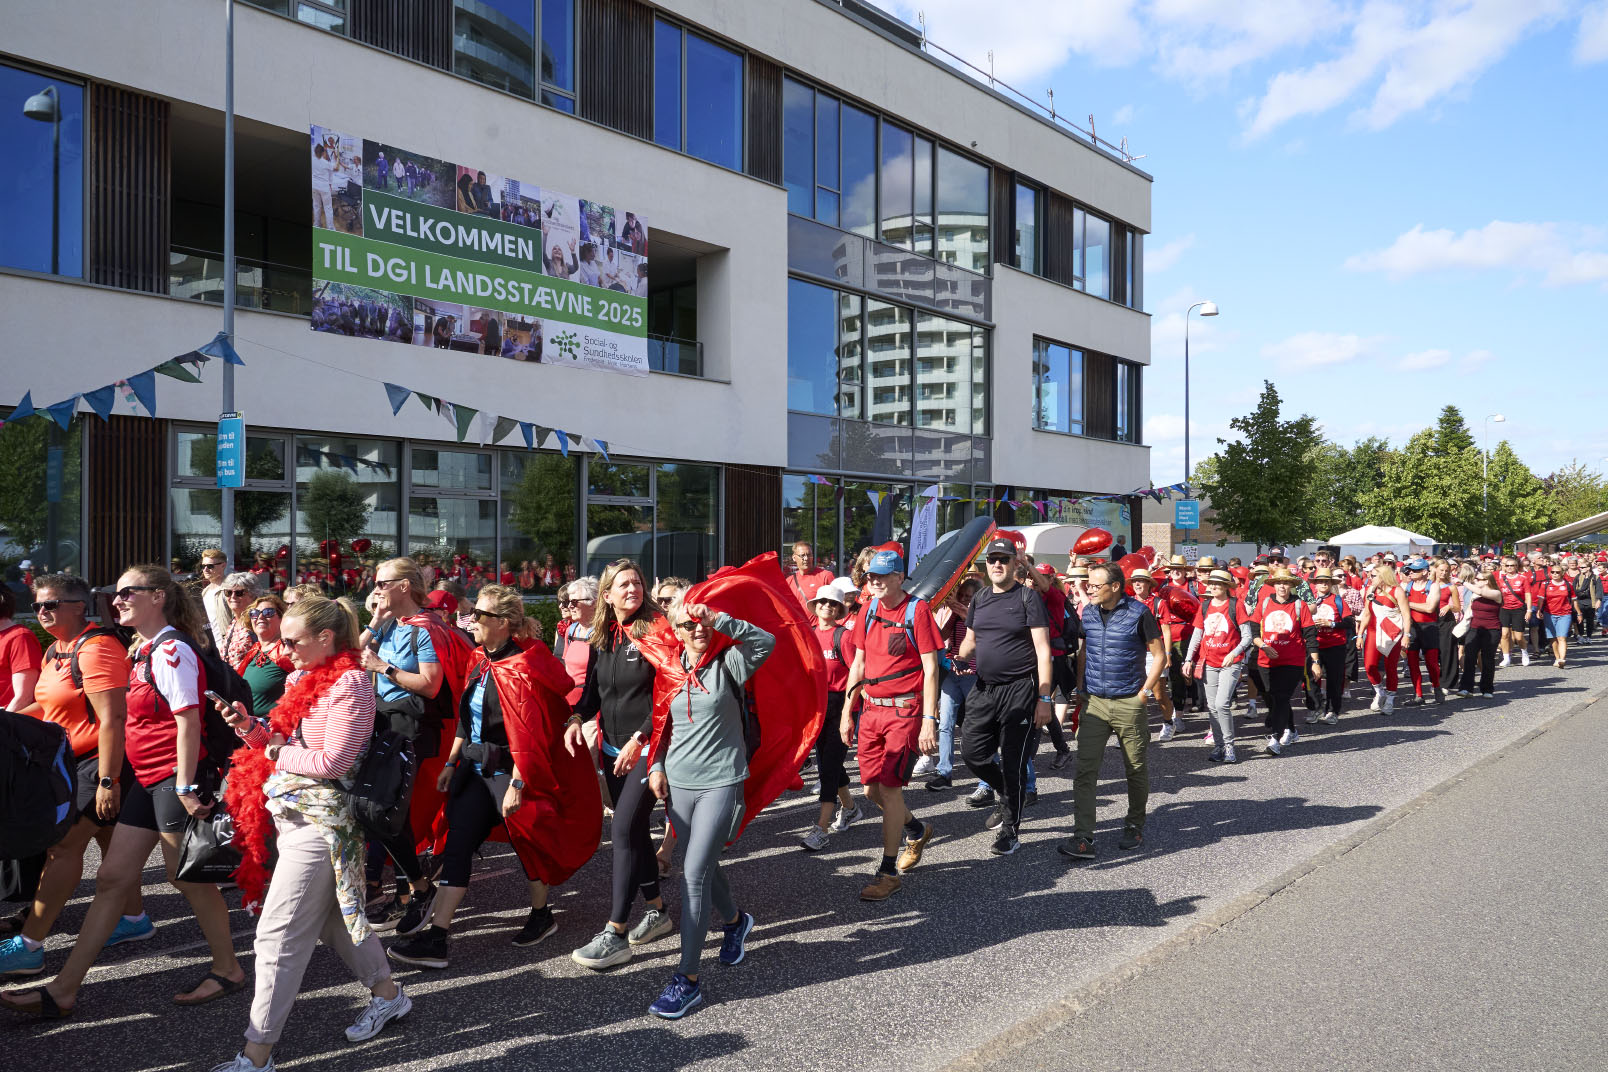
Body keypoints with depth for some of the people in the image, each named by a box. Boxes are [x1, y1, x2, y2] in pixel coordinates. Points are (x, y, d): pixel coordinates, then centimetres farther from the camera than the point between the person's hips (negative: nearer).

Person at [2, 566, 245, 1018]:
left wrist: (186, 786, -22)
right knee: (112, 877, 10)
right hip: (148, 778, 10)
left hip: (176, 776, -10)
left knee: (186, 877, 2)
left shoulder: (171, 649, -15)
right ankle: (63, 990, 16)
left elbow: (188, 719, -20)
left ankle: (228, 969, 19)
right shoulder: (145, 649, 15)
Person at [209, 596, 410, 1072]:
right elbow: (286, 742, 16)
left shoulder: (350, 684, -15)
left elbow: (333, 761, -19)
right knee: (332, 915, 20)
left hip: (318, 819, -9)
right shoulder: (304, 679, 12)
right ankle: (387, 993, 37)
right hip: (294, 814, 10)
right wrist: (251, 728, -1)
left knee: (278, 935, -5)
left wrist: (278, 752, -9)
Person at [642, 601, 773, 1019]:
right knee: (703, 866, 19)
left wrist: (720, 620, -26)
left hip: (721, 783, -5)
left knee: (694, 874, -12)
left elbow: (766, 642, -23)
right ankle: (735, 920, 49)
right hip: (678, 783, 5)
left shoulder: (728, 664, -6)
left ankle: (688, 979, -5)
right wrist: (655, 765, 7)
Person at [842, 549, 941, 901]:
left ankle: (889, 872, 2)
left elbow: (930, 668, -11)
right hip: (873, 710, 6)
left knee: (889, 785, -9)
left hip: (906, 710, -6)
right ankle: (916, 830, 37)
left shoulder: (917, 610, -9)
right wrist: (846, 711, 13)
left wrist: (929, 720, -17)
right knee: (871, 788, 9)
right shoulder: (870, 610, 9)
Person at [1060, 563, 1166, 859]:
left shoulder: (1138, 613, -8)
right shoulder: (1087, 613, 6)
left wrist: (1143, 693, -9)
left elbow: (1159, 655, -3)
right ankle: (1083, 838, -9)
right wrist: (1082, 691, 11)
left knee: (1136, 769, 10)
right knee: (1085, 770, -7)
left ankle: (1134, 826, 30)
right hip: (1095, 702, 4)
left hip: (1129, 704, -3)